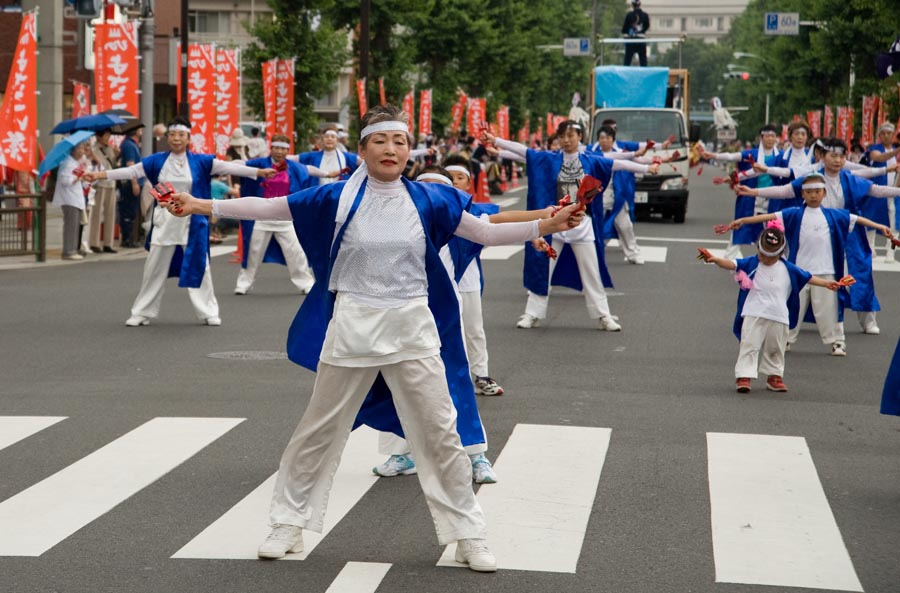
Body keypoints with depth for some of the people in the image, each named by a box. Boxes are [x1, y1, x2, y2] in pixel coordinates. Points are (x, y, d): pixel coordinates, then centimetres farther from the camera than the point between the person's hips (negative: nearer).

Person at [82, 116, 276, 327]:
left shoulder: (200, 161, -3)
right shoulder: (157, 161, 0)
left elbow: (229, 167, -9)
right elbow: (131, 171, -2)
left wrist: (260, 172, -18)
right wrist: (99, 175, -9)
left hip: (192, 223, -1)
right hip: (165, 222, 1)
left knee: (198, 266, 5)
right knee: (154, 268, 6)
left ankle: (208, 312, 17)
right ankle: (142, 313, 15)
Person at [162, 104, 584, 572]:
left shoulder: (426, 200, -2)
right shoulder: (338, 197, -5)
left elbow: (486, 232, 3)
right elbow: (267, 207, -2)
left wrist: (546, 225, -8)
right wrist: (200, 205, -5)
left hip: (413, 329, 0)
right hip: (352, 327, 0)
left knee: (440, 434, 2)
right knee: (318, 431, 11)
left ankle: (469, 535, 15)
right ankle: (288, 525, 27)